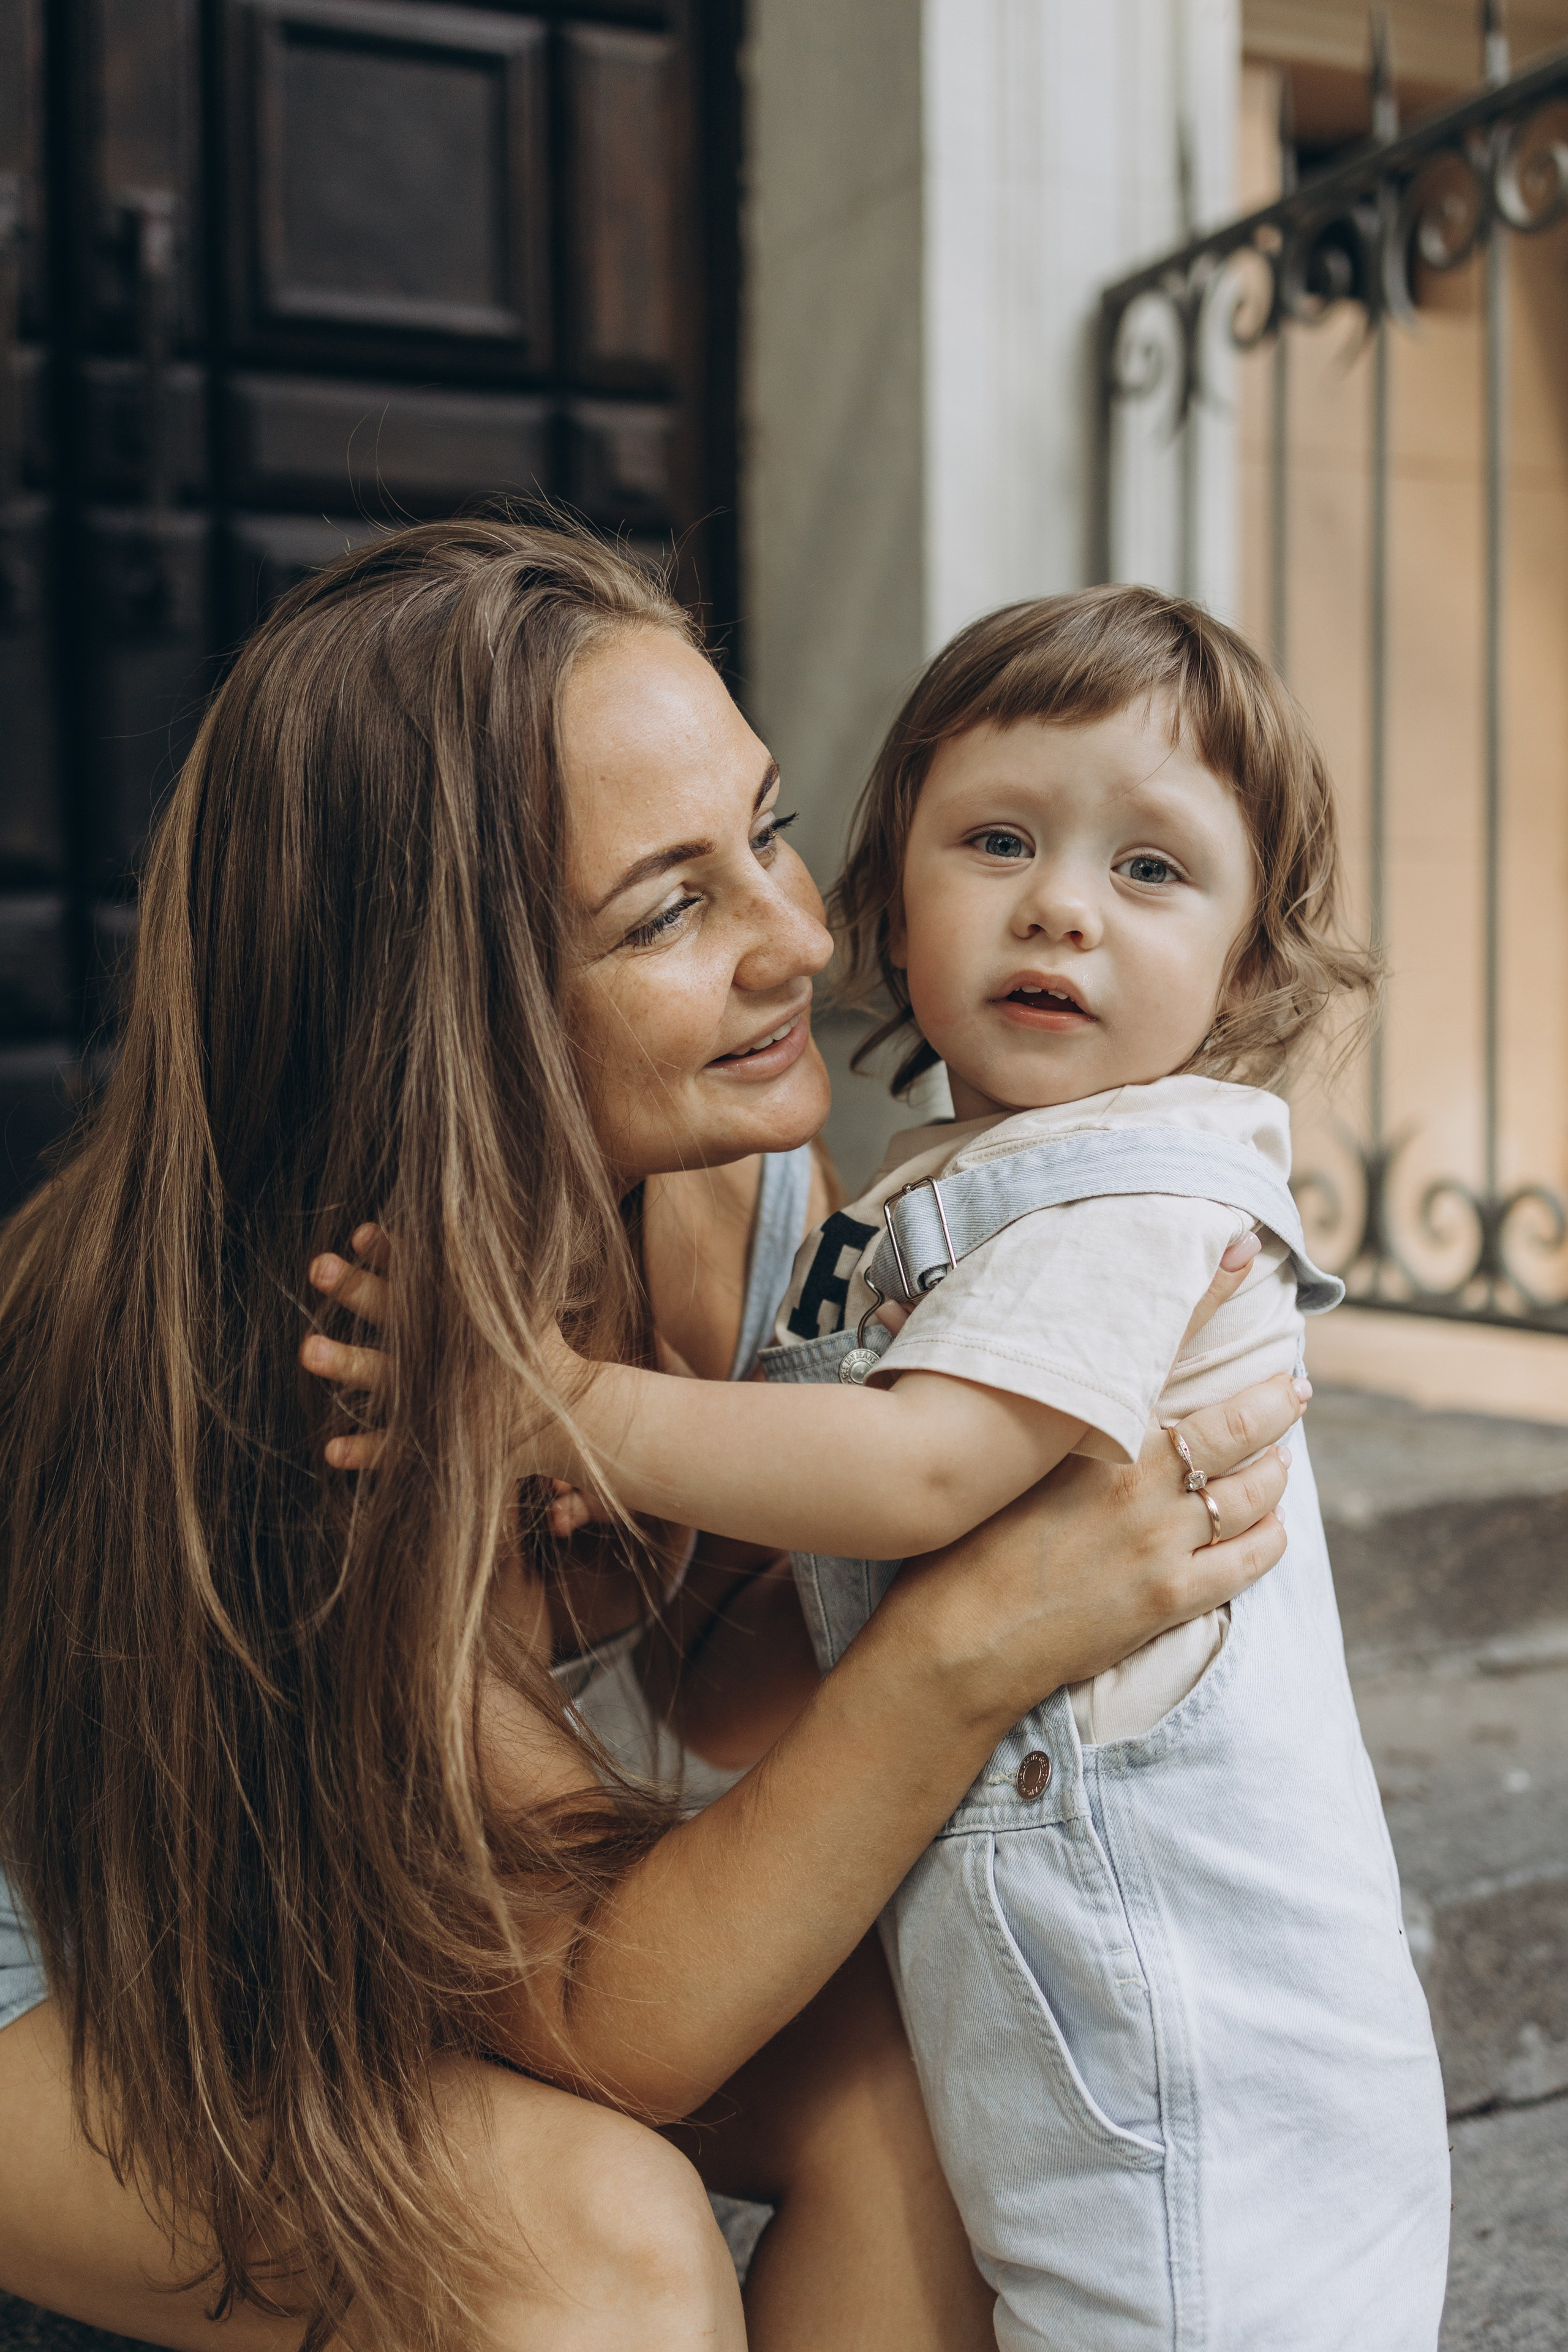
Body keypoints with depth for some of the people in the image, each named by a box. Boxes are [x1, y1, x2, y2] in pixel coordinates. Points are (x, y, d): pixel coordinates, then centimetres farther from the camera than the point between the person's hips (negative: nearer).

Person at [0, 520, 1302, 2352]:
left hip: (426, 1894, 5)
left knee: (907, 2086, -19)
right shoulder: (254, 1359, -37)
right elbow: (591, 2027, -32)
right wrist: (963, 1648, -43)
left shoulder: (737, 1179, -18)